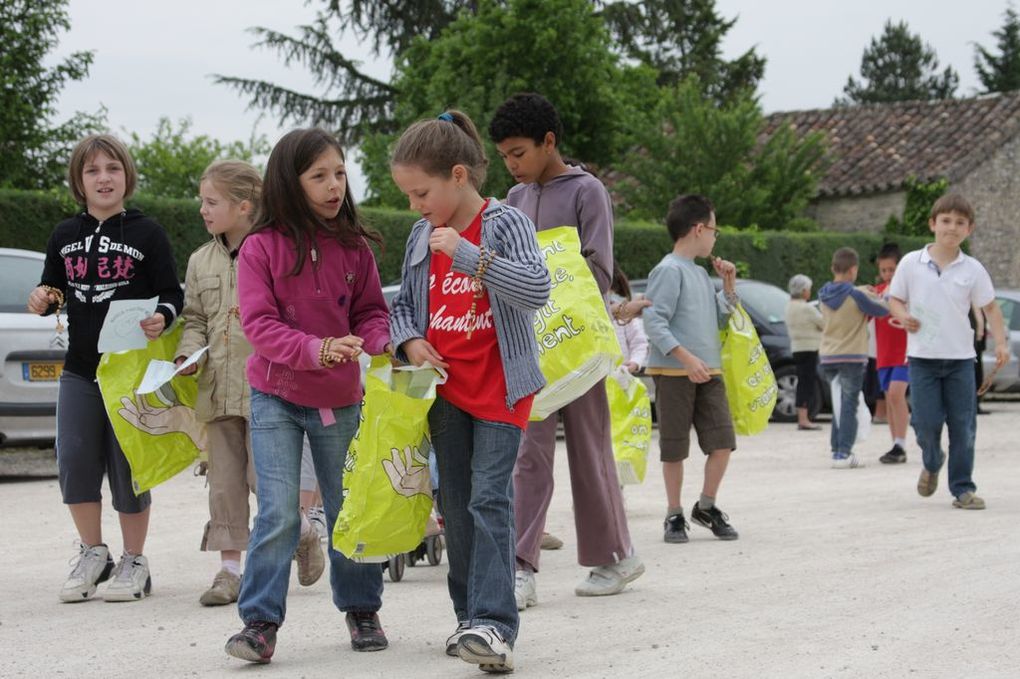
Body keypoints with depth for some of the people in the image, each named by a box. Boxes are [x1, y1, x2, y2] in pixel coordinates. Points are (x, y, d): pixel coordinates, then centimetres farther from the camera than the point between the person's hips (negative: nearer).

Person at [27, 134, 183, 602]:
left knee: (128, 467, 2)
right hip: (79, 370, 4)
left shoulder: (147, 234, -2)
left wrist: (161, 318, -24)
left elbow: (172, 295, -2)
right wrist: (43, 299, -5)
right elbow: (53, 289, 18)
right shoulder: (64, 237, 9)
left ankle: (134, 563, 15)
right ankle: (93, 555, 17)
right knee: (74, 461, -1)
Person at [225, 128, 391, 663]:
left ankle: (361, 609, 28)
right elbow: (257, 322, -14)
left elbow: (372, 311, 7)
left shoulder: (354, 247, 0)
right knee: (279, 514, -9)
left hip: (339, 398, 3)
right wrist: (315, 349, -28)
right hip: (276, 397, -3)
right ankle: (260, 622, -2)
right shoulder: (262, 246, -9)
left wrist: (371, 339, -16)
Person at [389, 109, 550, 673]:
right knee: (454, 503, 8)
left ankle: (494, 624, -16)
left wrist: (467, 254, -28)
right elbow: (404, 303, 18)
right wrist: (409, 341, -3)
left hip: (499, 385, -6)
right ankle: (470, 615, 18)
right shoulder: (422, 237, 7)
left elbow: (537, 289, -24)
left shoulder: (504, 223, -10)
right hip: (444, 385, 6)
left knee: (489, 499, -13)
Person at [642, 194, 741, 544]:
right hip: (673, 372, -7)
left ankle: (706, 507, 16)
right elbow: (654, 322, -17)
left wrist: (729, 285, 12)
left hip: (709, 372, 7)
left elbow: (719, 320, 26)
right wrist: (686, 357, -25)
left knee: (722, 442, 0)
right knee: (674, 448, 1)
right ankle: (674, 515, 12)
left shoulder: (701, 274, 17)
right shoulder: (669, 271, -9)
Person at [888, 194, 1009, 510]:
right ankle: (932, 463, 27)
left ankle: (962, 488, 11)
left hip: (960, 357, 1)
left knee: (963, 427, 1)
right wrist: (903, 317, -12)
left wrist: (1001, 342, -4)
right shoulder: (911, 263, 0)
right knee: (926, 421, -5)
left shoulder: (972, 269, 1)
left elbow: (991, 307, 8)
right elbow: (895, 299, 9)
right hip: (922, 356, -1)